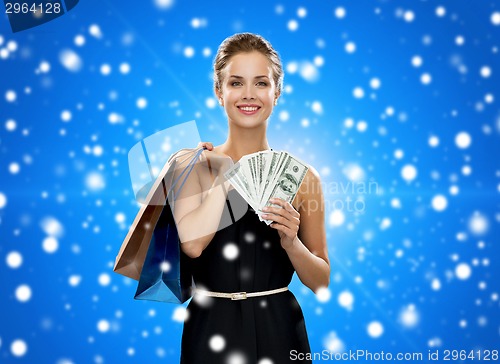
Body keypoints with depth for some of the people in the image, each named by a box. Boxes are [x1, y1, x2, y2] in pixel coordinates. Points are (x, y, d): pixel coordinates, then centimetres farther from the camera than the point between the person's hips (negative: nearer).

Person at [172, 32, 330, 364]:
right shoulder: (194, 163, -3)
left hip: (277, 333, 1)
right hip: (211, 333, 0)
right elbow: (192, 242, -21)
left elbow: (321, 281, 3)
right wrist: (226, 172, -13)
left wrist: (291, 242, -15)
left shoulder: (302, 176, -2)